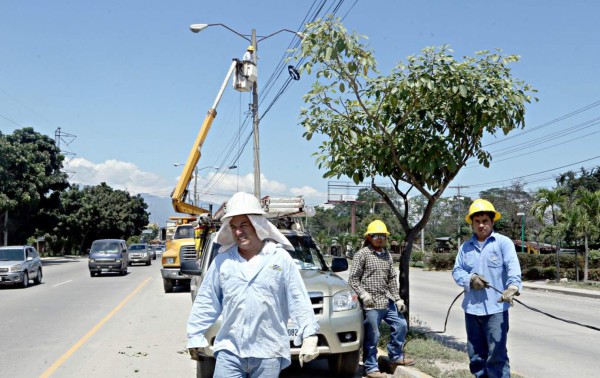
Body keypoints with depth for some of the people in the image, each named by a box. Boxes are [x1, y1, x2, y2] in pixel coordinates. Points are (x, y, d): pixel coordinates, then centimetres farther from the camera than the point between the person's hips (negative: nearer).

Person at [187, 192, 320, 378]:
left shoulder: (281, 258, 0)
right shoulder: (222, 260, 5)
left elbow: (299, 301, -2)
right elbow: (206, 302, 10)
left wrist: (309, 335, -8)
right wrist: (195, 336, 9)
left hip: (268, 352, -1)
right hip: (229, 349, 2)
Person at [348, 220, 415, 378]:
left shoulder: (387, 255, 15)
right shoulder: (362, 254, -4)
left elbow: (392, 279, 18)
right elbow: (353, 279, -7)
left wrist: (397, 299, 12)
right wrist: (363, 294, -19)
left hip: (388, 301, 7)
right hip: (371, 304, -7)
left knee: (401, 325, 12)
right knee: (372, 337, -3)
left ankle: (395, 357, 30)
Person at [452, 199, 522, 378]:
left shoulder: (503, 242, -1)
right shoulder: (465, 246, 13)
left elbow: (513, 267, -16)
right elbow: (457, 271, 10)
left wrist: (513, 286, -36)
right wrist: (470, 278, -12)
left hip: (496, 308, -5)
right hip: (471, 308, 5)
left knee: (497, 355, -6)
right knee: (475, 356, 13)